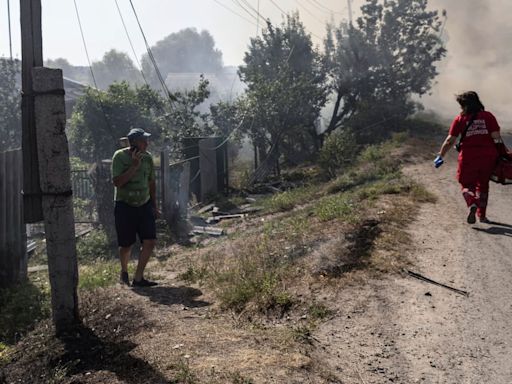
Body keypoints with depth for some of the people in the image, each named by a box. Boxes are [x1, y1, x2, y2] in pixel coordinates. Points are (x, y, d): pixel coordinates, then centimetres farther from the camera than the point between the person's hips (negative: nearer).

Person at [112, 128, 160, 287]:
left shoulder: (147, 157, 2)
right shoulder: (120, 156, -12)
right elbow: (117, 182, -21)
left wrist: (154, 205, 14)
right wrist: (134, 166, -26)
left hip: (144, 205, 4)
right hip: (125, 206, -4)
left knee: (150, 242, -7)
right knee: (126, 245, 6)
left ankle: (138, 278, 3)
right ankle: (124, 272, 35)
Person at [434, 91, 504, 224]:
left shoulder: (460, 119, -1)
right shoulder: (488, 116, 3)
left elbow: (450, 140, -5)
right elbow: (496, 137, -5)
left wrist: (440, 156, 2)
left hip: (468, 157, -2)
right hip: (488, 156, 2)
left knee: (467, 184, 13)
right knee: (483, 185, 19)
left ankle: (472, 204, -17)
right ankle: (482, 215, 26)